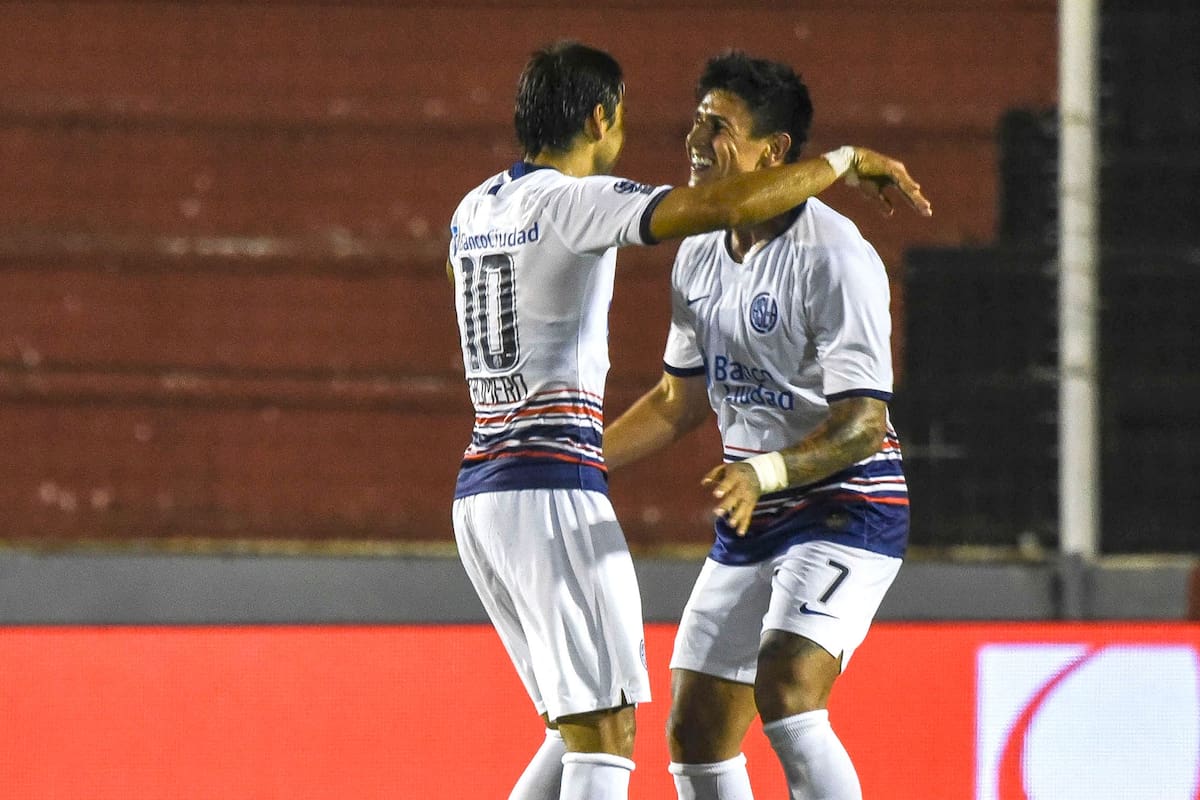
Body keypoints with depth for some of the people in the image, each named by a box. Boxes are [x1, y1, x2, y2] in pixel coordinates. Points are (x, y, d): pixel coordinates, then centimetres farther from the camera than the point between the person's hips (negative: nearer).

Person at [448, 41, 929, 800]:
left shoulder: (476, 208, 14)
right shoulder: (574, 201, -11)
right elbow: (728, 204, -22)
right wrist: (849, 159, -8)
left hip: (479, 494, 9)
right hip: (554, 489, -9)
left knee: (580, 729, 16)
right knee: (604, 733, -9)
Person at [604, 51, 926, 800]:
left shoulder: (834, 256, -18)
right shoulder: (699, 256, 8)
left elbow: (863, 424, -22)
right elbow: (681, 399, 22)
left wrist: (764, 473, -37)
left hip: (847, 509, -8)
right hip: (751, 521, 8)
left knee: (785, 696, -27)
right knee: (695, 734, 6)